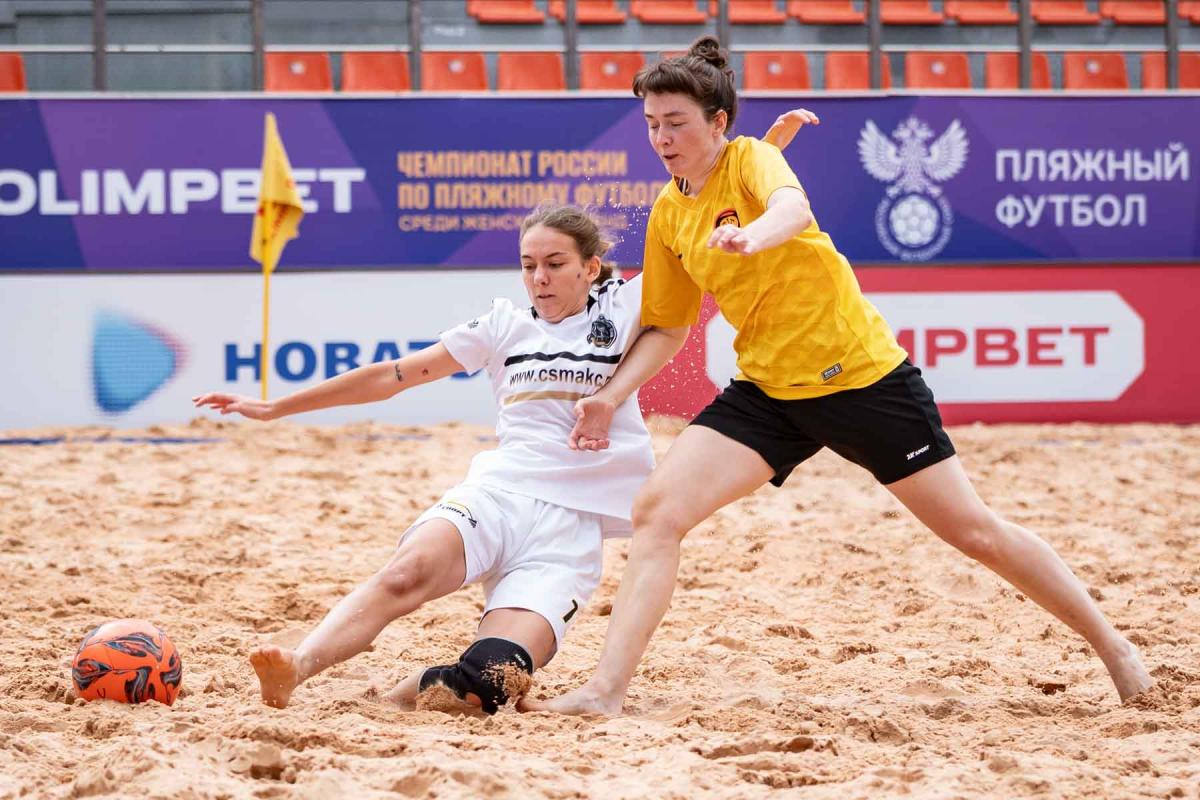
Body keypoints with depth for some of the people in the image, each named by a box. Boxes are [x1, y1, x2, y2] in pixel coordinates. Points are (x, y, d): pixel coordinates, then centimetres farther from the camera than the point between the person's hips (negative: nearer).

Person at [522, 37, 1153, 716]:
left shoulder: (749, 158, -11)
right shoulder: (668, 213, 6)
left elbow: (792, 208, -36)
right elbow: (667, 329, 17)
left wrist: (754, 236, -59)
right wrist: (611, 396, 1)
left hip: (862, 373, -5)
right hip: (768, 391, 5)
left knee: (974, 531, 1)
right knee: (657, 511, -15)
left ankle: (1113, 645, 18)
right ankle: (606, 690, -15)